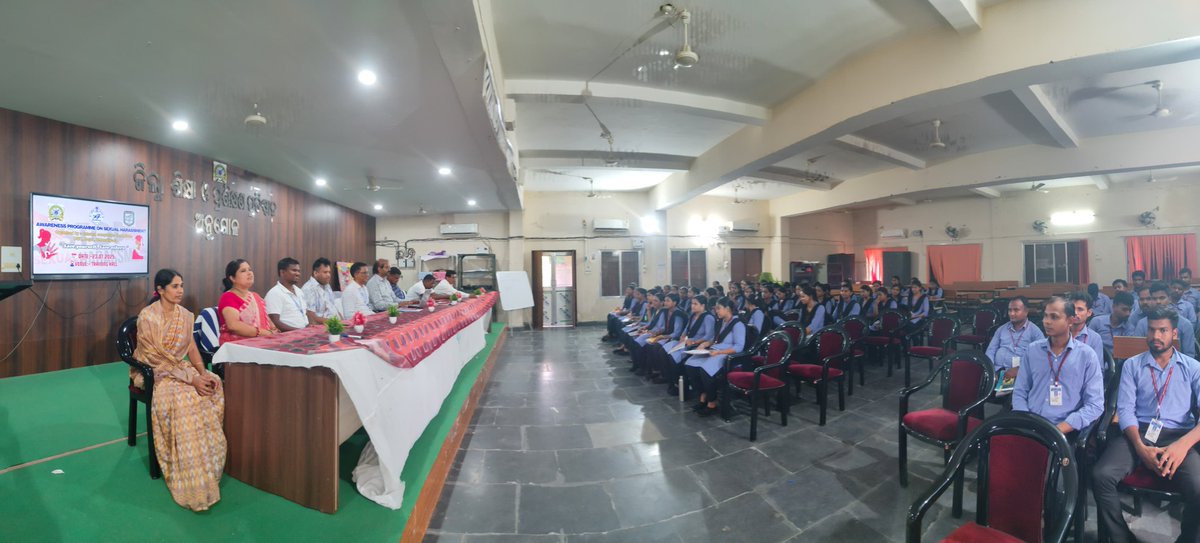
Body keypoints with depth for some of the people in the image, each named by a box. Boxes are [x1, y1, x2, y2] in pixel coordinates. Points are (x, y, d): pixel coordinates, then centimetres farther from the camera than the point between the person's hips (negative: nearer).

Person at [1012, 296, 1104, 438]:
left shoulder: (1087, 355, 3)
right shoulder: (1032, 350, 8)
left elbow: (1095, 404, -2)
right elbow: (1019, 392, 9)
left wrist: (1059, 429, -13)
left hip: (1065, 431, -1)